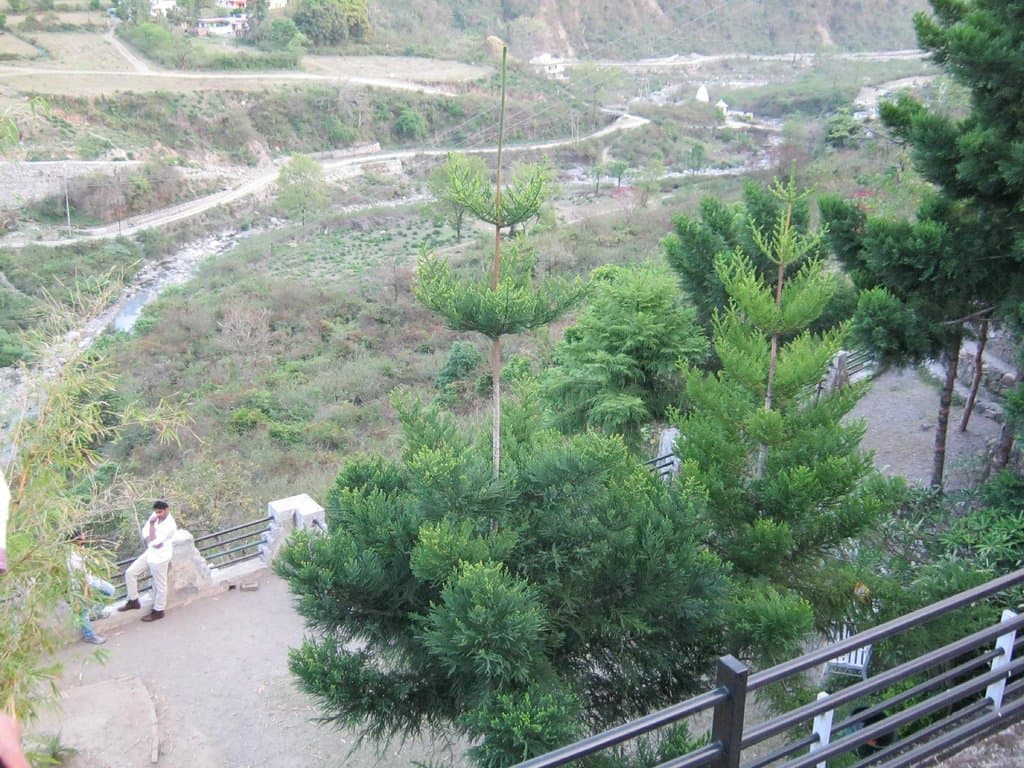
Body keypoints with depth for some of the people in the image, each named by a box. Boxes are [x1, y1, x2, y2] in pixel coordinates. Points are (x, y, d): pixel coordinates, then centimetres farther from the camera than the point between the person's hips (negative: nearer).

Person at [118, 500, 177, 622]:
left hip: (160, 557, -8)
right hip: (149, 553, 9)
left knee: (159, 585, 7)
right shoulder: (156, 516, -3)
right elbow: (145, 531, 5)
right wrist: (149, 540, -14)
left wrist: (152, 524, -26)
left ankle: (158, 611, 25)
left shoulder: (170, 525, -27)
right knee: (130, 573, 10)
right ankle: (133, 601, 25)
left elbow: (154, 542, -30)